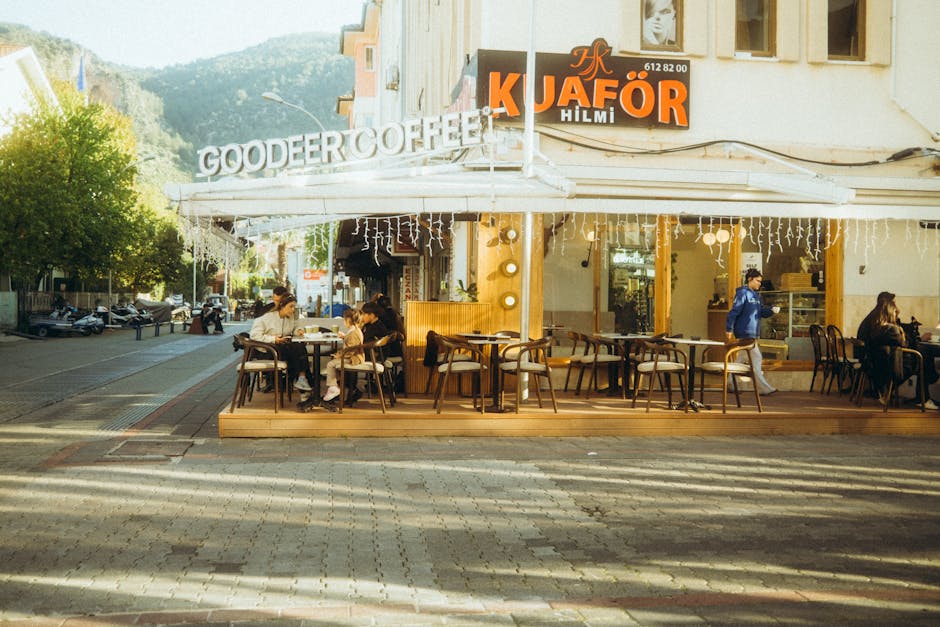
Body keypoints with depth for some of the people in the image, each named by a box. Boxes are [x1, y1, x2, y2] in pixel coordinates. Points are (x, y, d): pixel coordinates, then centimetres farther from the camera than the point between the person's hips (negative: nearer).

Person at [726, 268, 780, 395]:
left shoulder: (755, 295, 16)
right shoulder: (742, 293, -11)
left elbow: (762, 312, 15)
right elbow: (734, 311, -16)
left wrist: (772, 310, -5)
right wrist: (729, 329, -19)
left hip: (753, 332, 9)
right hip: (745, 332, -9)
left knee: (741, 359, 11)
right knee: (755, 359, -7)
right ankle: (763, 388, -4)